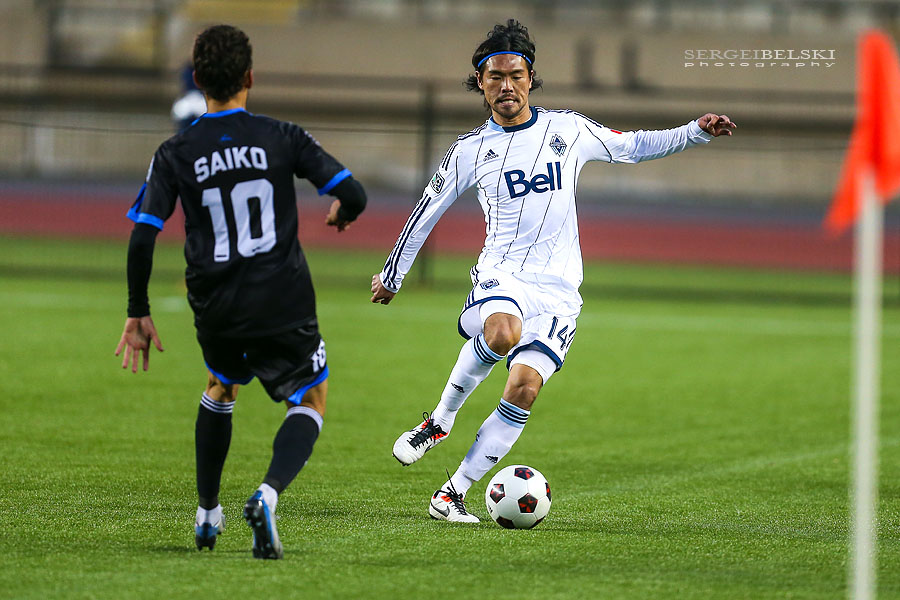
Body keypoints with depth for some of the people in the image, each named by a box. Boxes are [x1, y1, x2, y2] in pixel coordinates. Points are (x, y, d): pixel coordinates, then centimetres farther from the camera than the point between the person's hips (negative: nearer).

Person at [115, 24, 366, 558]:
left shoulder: (175, 155, -2)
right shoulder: (282, 138, -4)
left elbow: (142, 239, -8)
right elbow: (354, 195, -7)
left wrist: (138, 313, 3)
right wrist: (343, 213, 18)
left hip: (216, 312, 2)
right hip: (285, 306, -2)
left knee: (220, 388, 31)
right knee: (310, 404, 13)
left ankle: (208, 514, 31)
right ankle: (268, 496, -14)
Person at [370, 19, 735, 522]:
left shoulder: (568, 129, 9)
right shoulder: (471, 150, 6)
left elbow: (632, 146, 23)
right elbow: (427, 213, 17)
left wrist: (696, 133, 11)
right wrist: (392, 275, 24)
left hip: (557, 289, 2)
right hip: (502, 275, -2)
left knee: (524, 388, -17)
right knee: (502, 333, -37)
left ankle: (453, 494, -8)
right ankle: (441, 420, -13)